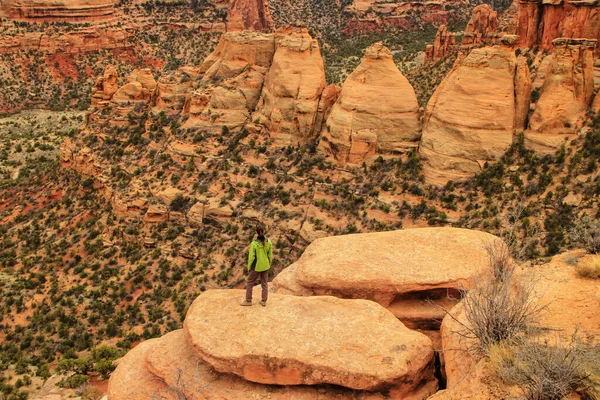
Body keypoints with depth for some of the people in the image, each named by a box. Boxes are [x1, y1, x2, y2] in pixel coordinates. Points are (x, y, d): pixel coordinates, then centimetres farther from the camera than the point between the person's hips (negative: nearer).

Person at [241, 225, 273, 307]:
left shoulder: (254, 243, -21)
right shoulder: (268, 242, -9)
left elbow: (251, 257, -16)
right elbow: (270, 255, 0)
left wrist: (249, 267, -2)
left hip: (256, 267, -4)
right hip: (265, 266, 4)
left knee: (250, 283, 13)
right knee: (264, 283, 16)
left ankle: (248, 300, 19)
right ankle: (263, 301, 21)